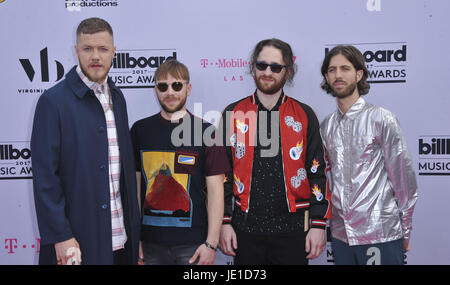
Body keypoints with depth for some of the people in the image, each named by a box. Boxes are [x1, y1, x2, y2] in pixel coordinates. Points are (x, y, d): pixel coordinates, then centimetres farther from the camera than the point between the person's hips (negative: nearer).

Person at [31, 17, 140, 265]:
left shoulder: (117, 97, 9)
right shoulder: (53, 101, -10)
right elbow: (44, 175, -12)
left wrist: (133, 226, 10)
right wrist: (60, 237, -15)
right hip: (77, 239, -5)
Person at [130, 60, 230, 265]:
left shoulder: (205, 131, -1)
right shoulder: (140, 130, 5)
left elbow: (215, 190, -3)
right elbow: (134, 185, 7)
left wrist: (211, 243, -8)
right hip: (150, 241, 2)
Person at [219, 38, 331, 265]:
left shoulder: (304, 115, 3)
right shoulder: (233, 114, 4)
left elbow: (317, 172, 3)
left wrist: (319, 224, -2)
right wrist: (225, 222, 0)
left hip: (292, 229, 0)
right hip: (245, 228, 1)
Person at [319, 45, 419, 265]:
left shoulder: (381, 119, -7)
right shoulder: (326, 126, 8)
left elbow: (404, 178, -5)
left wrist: (405, 231, -2)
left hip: (380, 235, -4)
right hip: (340, 235, 5)